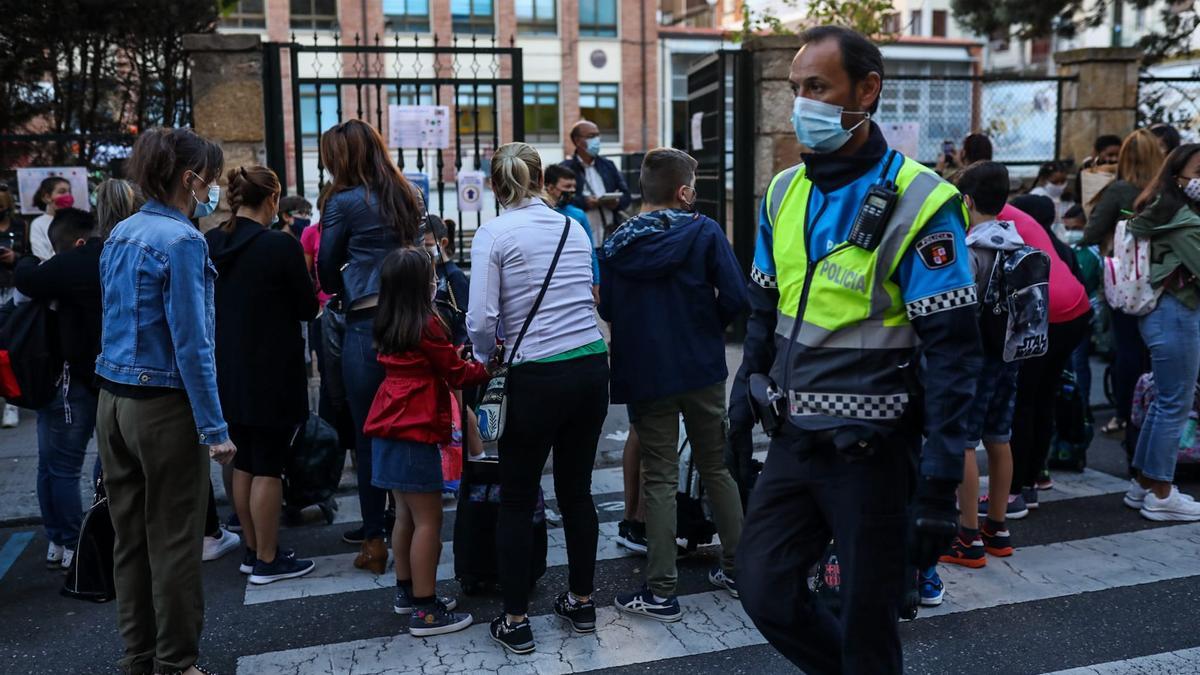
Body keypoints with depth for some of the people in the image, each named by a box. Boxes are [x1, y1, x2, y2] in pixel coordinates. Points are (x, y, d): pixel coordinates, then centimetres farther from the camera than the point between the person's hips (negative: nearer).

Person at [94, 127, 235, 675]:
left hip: (113, 400, 8)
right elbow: (191, 344, -19)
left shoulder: (120, 234, 10)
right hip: (164, 407, -8)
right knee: (173, 544, 3)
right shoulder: (182, 241, -15)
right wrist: (214, 429, -17)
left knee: (130, 540, 15)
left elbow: (117, 320, 15)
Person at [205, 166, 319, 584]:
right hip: (271, 375, -6)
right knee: (269, 466, 2)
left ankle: (252, 550, 27)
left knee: (244, 463, 16)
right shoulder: (280, 245, -17)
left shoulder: (209, 244, 2)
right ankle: (268, 560, 11)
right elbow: (308, 308, -8)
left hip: (226, 373, 7)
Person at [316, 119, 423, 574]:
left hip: (367, 324, -6)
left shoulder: (343, 202, -5)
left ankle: (375, 539, 10)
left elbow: (327, 271, 0)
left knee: (368, 433, 3)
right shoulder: (405, 198, 12)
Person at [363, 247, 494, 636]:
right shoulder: (427, 325, -12)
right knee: (428, 520, -3)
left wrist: (453, 356, 9)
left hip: (390, 429, 9)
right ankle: (425, 611, 0)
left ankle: (406, 592, 27)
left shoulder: (388, 327, 10)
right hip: (415, 432, -9)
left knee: (406, 515, 17)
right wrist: (490, 367, 9)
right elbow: (457, 375, -4)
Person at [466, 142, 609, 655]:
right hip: (592, 368, 5)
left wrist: (484, 357, 8)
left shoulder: (493, 234, -5)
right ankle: (581, 602, 31)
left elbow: (481, 320, -11)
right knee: (576, 491, 18)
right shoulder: (574, 229, 10)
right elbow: (583, 298, 13)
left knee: (516, 500, 10)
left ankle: (515, 621, 19)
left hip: (538, 378, -5)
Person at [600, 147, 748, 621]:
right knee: (717, 467, 16)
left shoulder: (617, 244, -2)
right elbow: (734, 298, -13)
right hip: (703, 369, 0)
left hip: (644, 375, 0)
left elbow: (607, 310, 3)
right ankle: (737, 568, 26)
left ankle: (661, 592, 8)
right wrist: (708, 328, 6)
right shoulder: (704, 232, -8)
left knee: (659, 479, 6)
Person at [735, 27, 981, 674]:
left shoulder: (917, 203, -14)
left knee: (866, 620, 8)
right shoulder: (784, 192, 5)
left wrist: (940, 487, -16)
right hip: (794, 439, 6)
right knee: (763, 588, 10)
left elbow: (952, 353, -15)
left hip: (870, 450, -5)